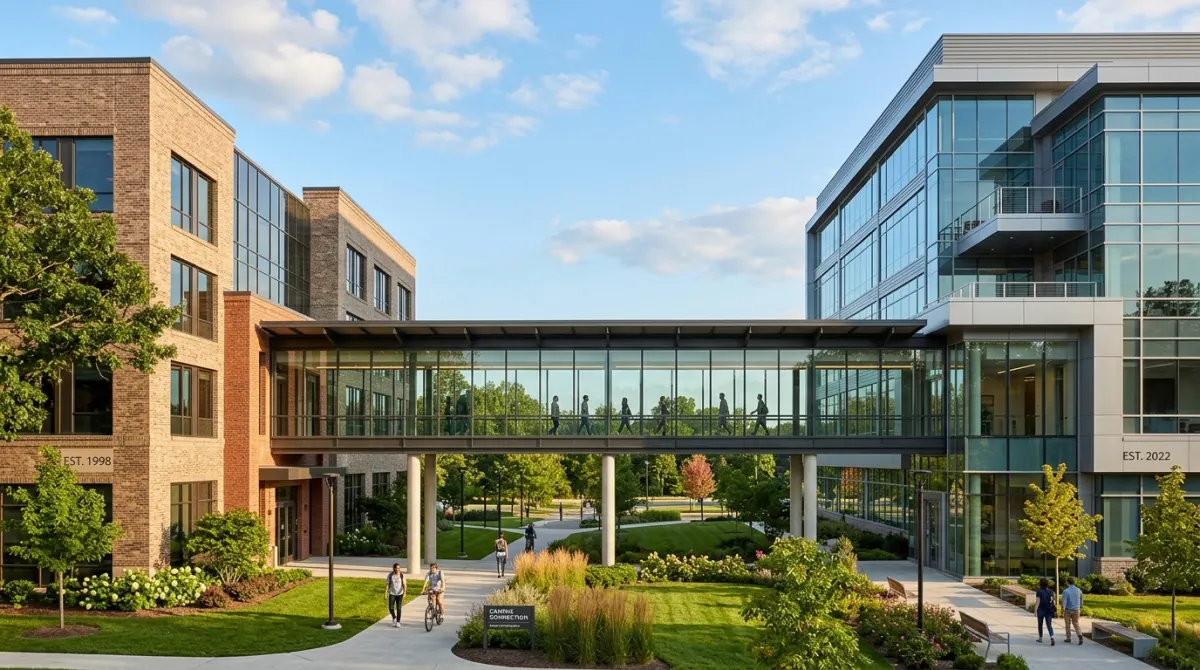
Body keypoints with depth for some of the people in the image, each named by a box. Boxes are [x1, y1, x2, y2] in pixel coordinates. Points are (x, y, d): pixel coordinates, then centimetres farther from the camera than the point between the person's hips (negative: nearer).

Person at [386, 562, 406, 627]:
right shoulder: (390, 575, -5)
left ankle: (398, 622, 7)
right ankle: (394, 617, 24)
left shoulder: (402, 575, -6)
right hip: (392, 594, 1)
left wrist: (404, 592, -20)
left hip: (400, 594, -1)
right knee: (391, 608, -6)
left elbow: (404, 585, -7)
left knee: (398, 608, -3)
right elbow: (388, 585, -2)